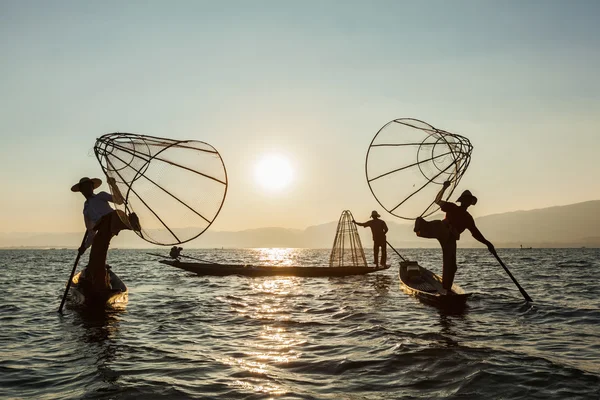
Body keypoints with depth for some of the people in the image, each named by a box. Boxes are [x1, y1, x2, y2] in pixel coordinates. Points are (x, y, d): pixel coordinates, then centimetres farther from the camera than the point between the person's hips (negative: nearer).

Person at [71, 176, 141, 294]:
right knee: (96, 257, -6)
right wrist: (85, 245, 24)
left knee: (116, 216, -39)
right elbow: (91, 231, 32)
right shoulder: (86, 209, 33)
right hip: (103, 229, 2)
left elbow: (119, 200, 7)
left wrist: (113, 185, -4)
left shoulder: (100, 195, 23)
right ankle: (101, 289, 0)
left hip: (111, 218, -2)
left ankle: (130, 221, -68)